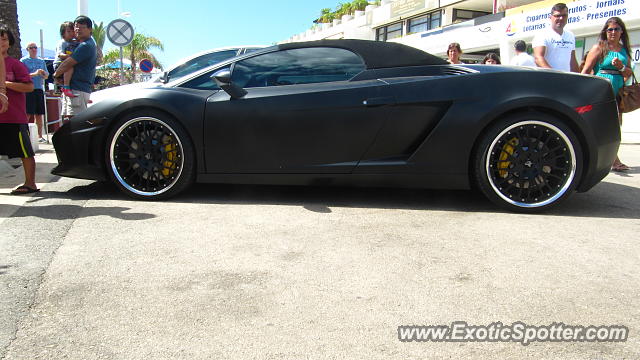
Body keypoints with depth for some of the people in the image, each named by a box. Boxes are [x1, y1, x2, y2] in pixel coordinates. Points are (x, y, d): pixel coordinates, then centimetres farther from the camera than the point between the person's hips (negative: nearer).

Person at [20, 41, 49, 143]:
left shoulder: (41, 61, 17)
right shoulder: (23, 60, 3)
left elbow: (46, 76, 19)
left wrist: (44, 73, -3)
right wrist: (35, 74, -18)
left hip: (39, 89, 4)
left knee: (39, 114, 5)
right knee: (27, 114, -9)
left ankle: (39, 136, 10)